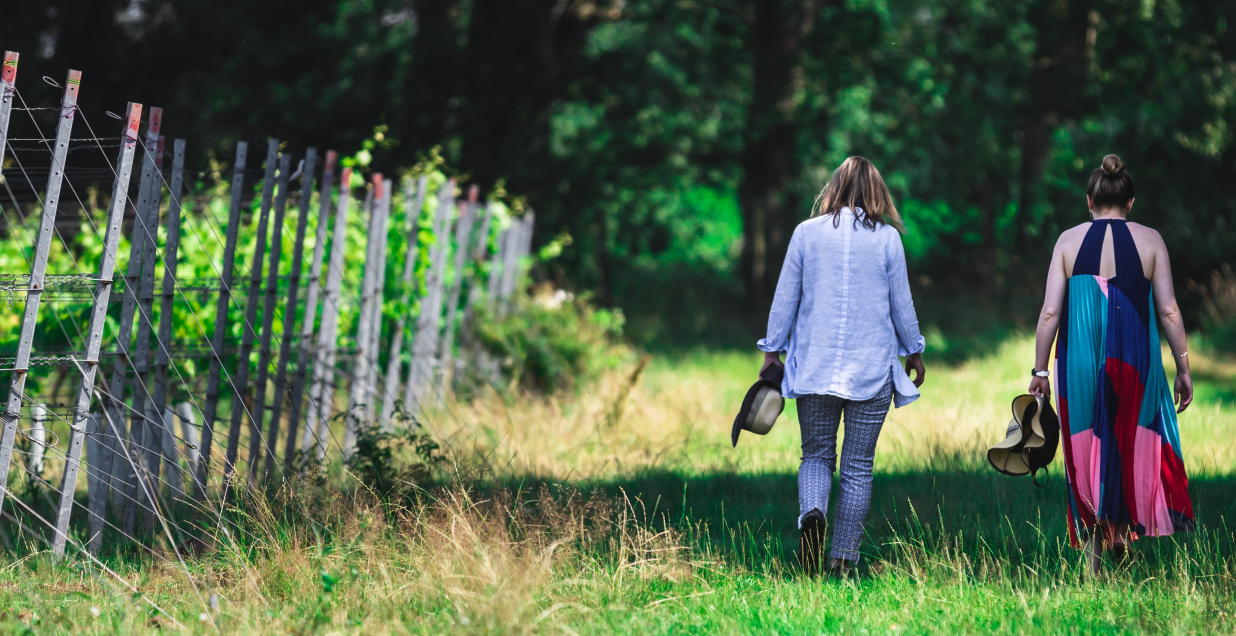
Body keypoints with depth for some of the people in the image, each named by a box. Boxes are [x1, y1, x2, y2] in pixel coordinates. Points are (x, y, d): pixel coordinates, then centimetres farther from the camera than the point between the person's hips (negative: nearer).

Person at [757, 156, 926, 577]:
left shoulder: (807, 233, 0)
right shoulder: (887, 238, -1)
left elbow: (785, 298, 3)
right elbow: (901, 303, 5)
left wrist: (772, 351, 13)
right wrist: (914, 352, 20)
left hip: (814, 366, 1)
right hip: (872, 368, -1)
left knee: (817, 455, 11)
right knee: (858, 466, 6)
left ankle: (811, 512, -19)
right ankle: (844, 558, 5)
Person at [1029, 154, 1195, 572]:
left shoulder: (1069, 241, 0)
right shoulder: (1150, 241, -1)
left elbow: (1050, 312, -4)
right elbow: (1169, 311, -3)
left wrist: (1040, 372, 3)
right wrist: (1183, 370, 5)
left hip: (1079, 364, 1)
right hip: (1134, 363, 0)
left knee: (1086, 447, 11)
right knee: (1135, 442, 19)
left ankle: (1093, 545, 9)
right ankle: (1123, 530, 16)